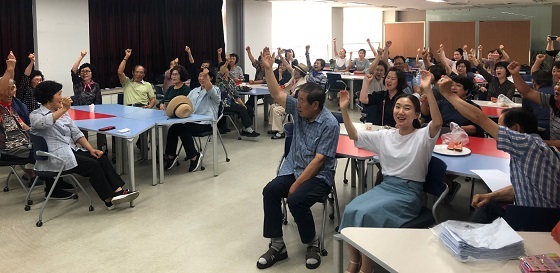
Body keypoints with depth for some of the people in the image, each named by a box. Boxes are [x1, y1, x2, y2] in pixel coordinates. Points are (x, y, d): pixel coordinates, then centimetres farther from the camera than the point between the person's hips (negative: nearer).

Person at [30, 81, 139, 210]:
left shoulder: (63, 113, 19)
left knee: (102, 157, -15)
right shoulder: (36, 115, -2)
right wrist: (64, 109, -33)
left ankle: (118, 190, -24)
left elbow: (76, 133, 13)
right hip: (54, 158, -7)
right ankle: (109, 199, -16)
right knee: (92, 165, -23)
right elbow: (43, 123, -29)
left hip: (71, 150, 7)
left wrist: (91, 149, 0)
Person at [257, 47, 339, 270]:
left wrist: (297, 184, -22)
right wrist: (268, 68, -7)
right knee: (270, 191, -19)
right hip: (293, 169, 6)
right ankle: (277, 245, -11)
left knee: (296, 200, -31)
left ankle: (313, 244, -4)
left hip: (319, 176, -6)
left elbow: (318, 160, -21)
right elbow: (277, 94, 5)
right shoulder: (299, 110, 2)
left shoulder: (329, 124, -17)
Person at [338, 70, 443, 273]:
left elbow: (438, 123, -27)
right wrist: (344, 110, -3)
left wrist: (428, 90, -34)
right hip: (385, 186, 5)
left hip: (409, 192, -5)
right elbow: (353, 135, 10)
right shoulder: (385, 136, 11)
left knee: (367, 214, -27)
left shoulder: (423, 136, -5)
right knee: (351, 210, -21)